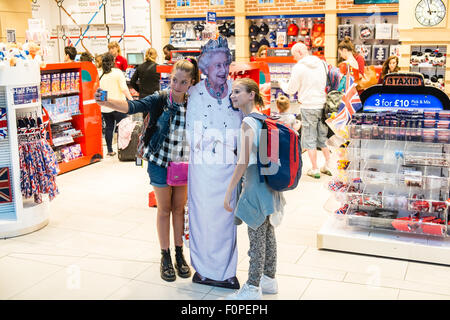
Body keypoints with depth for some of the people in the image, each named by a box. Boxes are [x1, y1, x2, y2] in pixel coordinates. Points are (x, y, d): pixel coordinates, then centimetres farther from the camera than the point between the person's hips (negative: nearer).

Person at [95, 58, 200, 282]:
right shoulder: (160, 100, -15)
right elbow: (133, 106, -29)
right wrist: (106, 102, -46)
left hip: (183, 164, 2)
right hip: (160, 163, -2)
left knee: (179, 208, 13)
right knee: (164, 210, 8)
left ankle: (179, 254, 28)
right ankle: (165, 257, 21)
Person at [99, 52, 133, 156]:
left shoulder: (100, 74, 5)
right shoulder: (117, 72, -5)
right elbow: (124, 88, -12)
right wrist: (131, 99, -7)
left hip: (105, 106, 4)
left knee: (109, 127, 10)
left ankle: (110, 150, 15)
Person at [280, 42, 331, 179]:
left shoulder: (299, 67, -11)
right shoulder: (320, 63, 7)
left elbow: (291, 90, -6)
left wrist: (282, 84, 15)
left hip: (308, 107, -6)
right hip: (323, 105, 6)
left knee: (309, 139, 4)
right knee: (323, 137, 17)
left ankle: (315, 170, 8)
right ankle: (327, 165, 22)